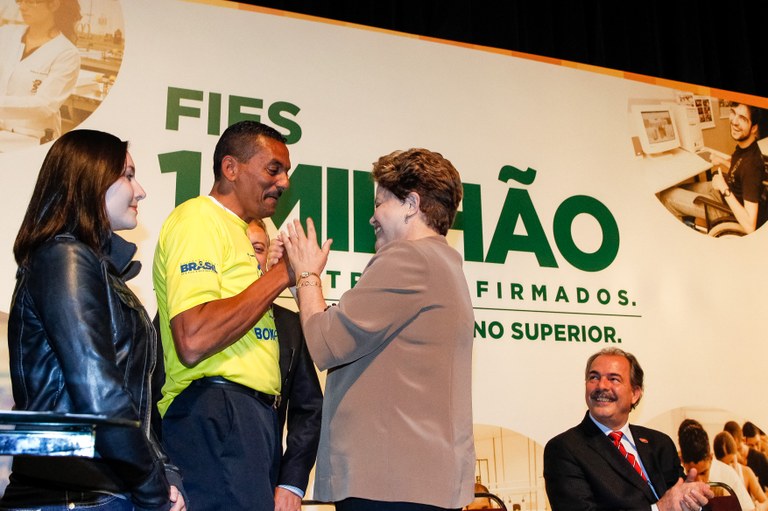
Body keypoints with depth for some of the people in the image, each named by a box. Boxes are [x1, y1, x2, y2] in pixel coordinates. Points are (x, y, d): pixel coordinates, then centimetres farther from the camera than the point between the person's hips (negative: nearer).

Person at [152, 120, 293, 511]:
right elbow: (193, 342, -20)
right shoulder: (198, 218, -6)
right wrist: (280, 275, -12)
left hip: (253, 416, 9)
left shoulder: (234, 229, 23)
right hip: (216, 413, -9)